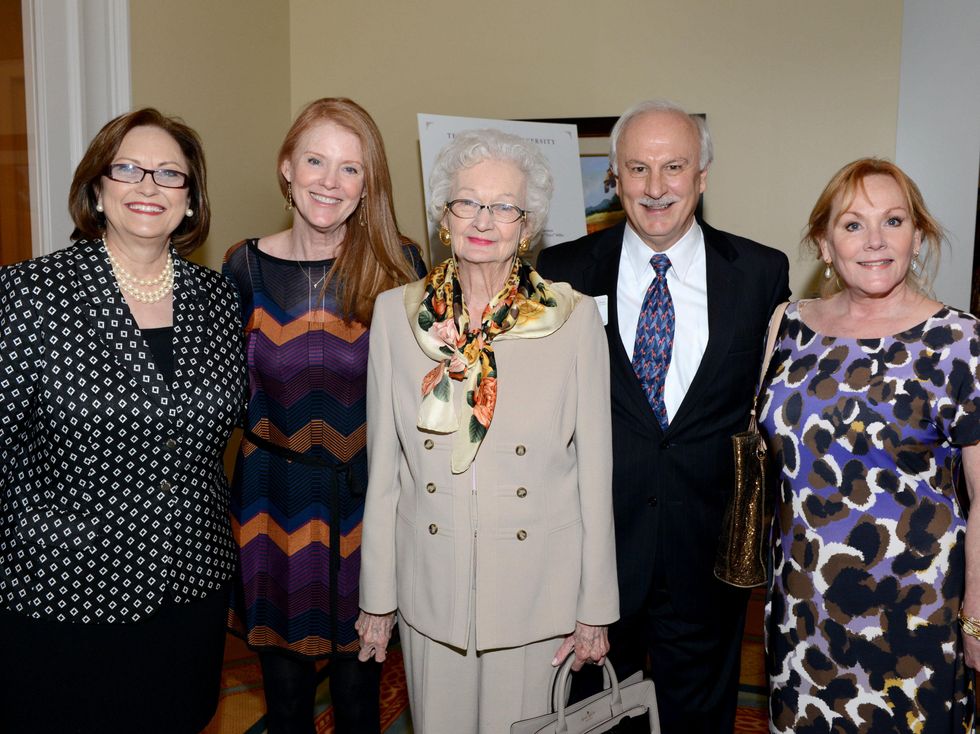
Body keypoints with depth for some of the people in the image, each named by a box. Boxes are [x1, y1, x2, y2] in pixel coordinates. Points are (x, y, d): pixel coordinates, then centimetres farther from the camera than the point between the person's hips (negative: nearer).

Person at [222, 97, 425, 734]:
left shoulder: (398, 266, -6)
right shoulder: (245, 266, -3)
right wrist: (279, 440, -8)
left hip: (368, 499, -1)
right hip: (274, 501, 1)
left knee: (359, 663, 16)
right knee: (283, 669, 16)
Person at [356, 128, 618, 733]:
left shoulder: (576, 319, -8)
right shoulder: (397, 313, -3)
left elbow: (595, 472, -4)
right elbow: (383, 467, 1)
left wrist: (596, 609, 0)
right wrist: (376, 598, 5)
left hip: (538, 586, -1)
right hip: (430, 586, 2)